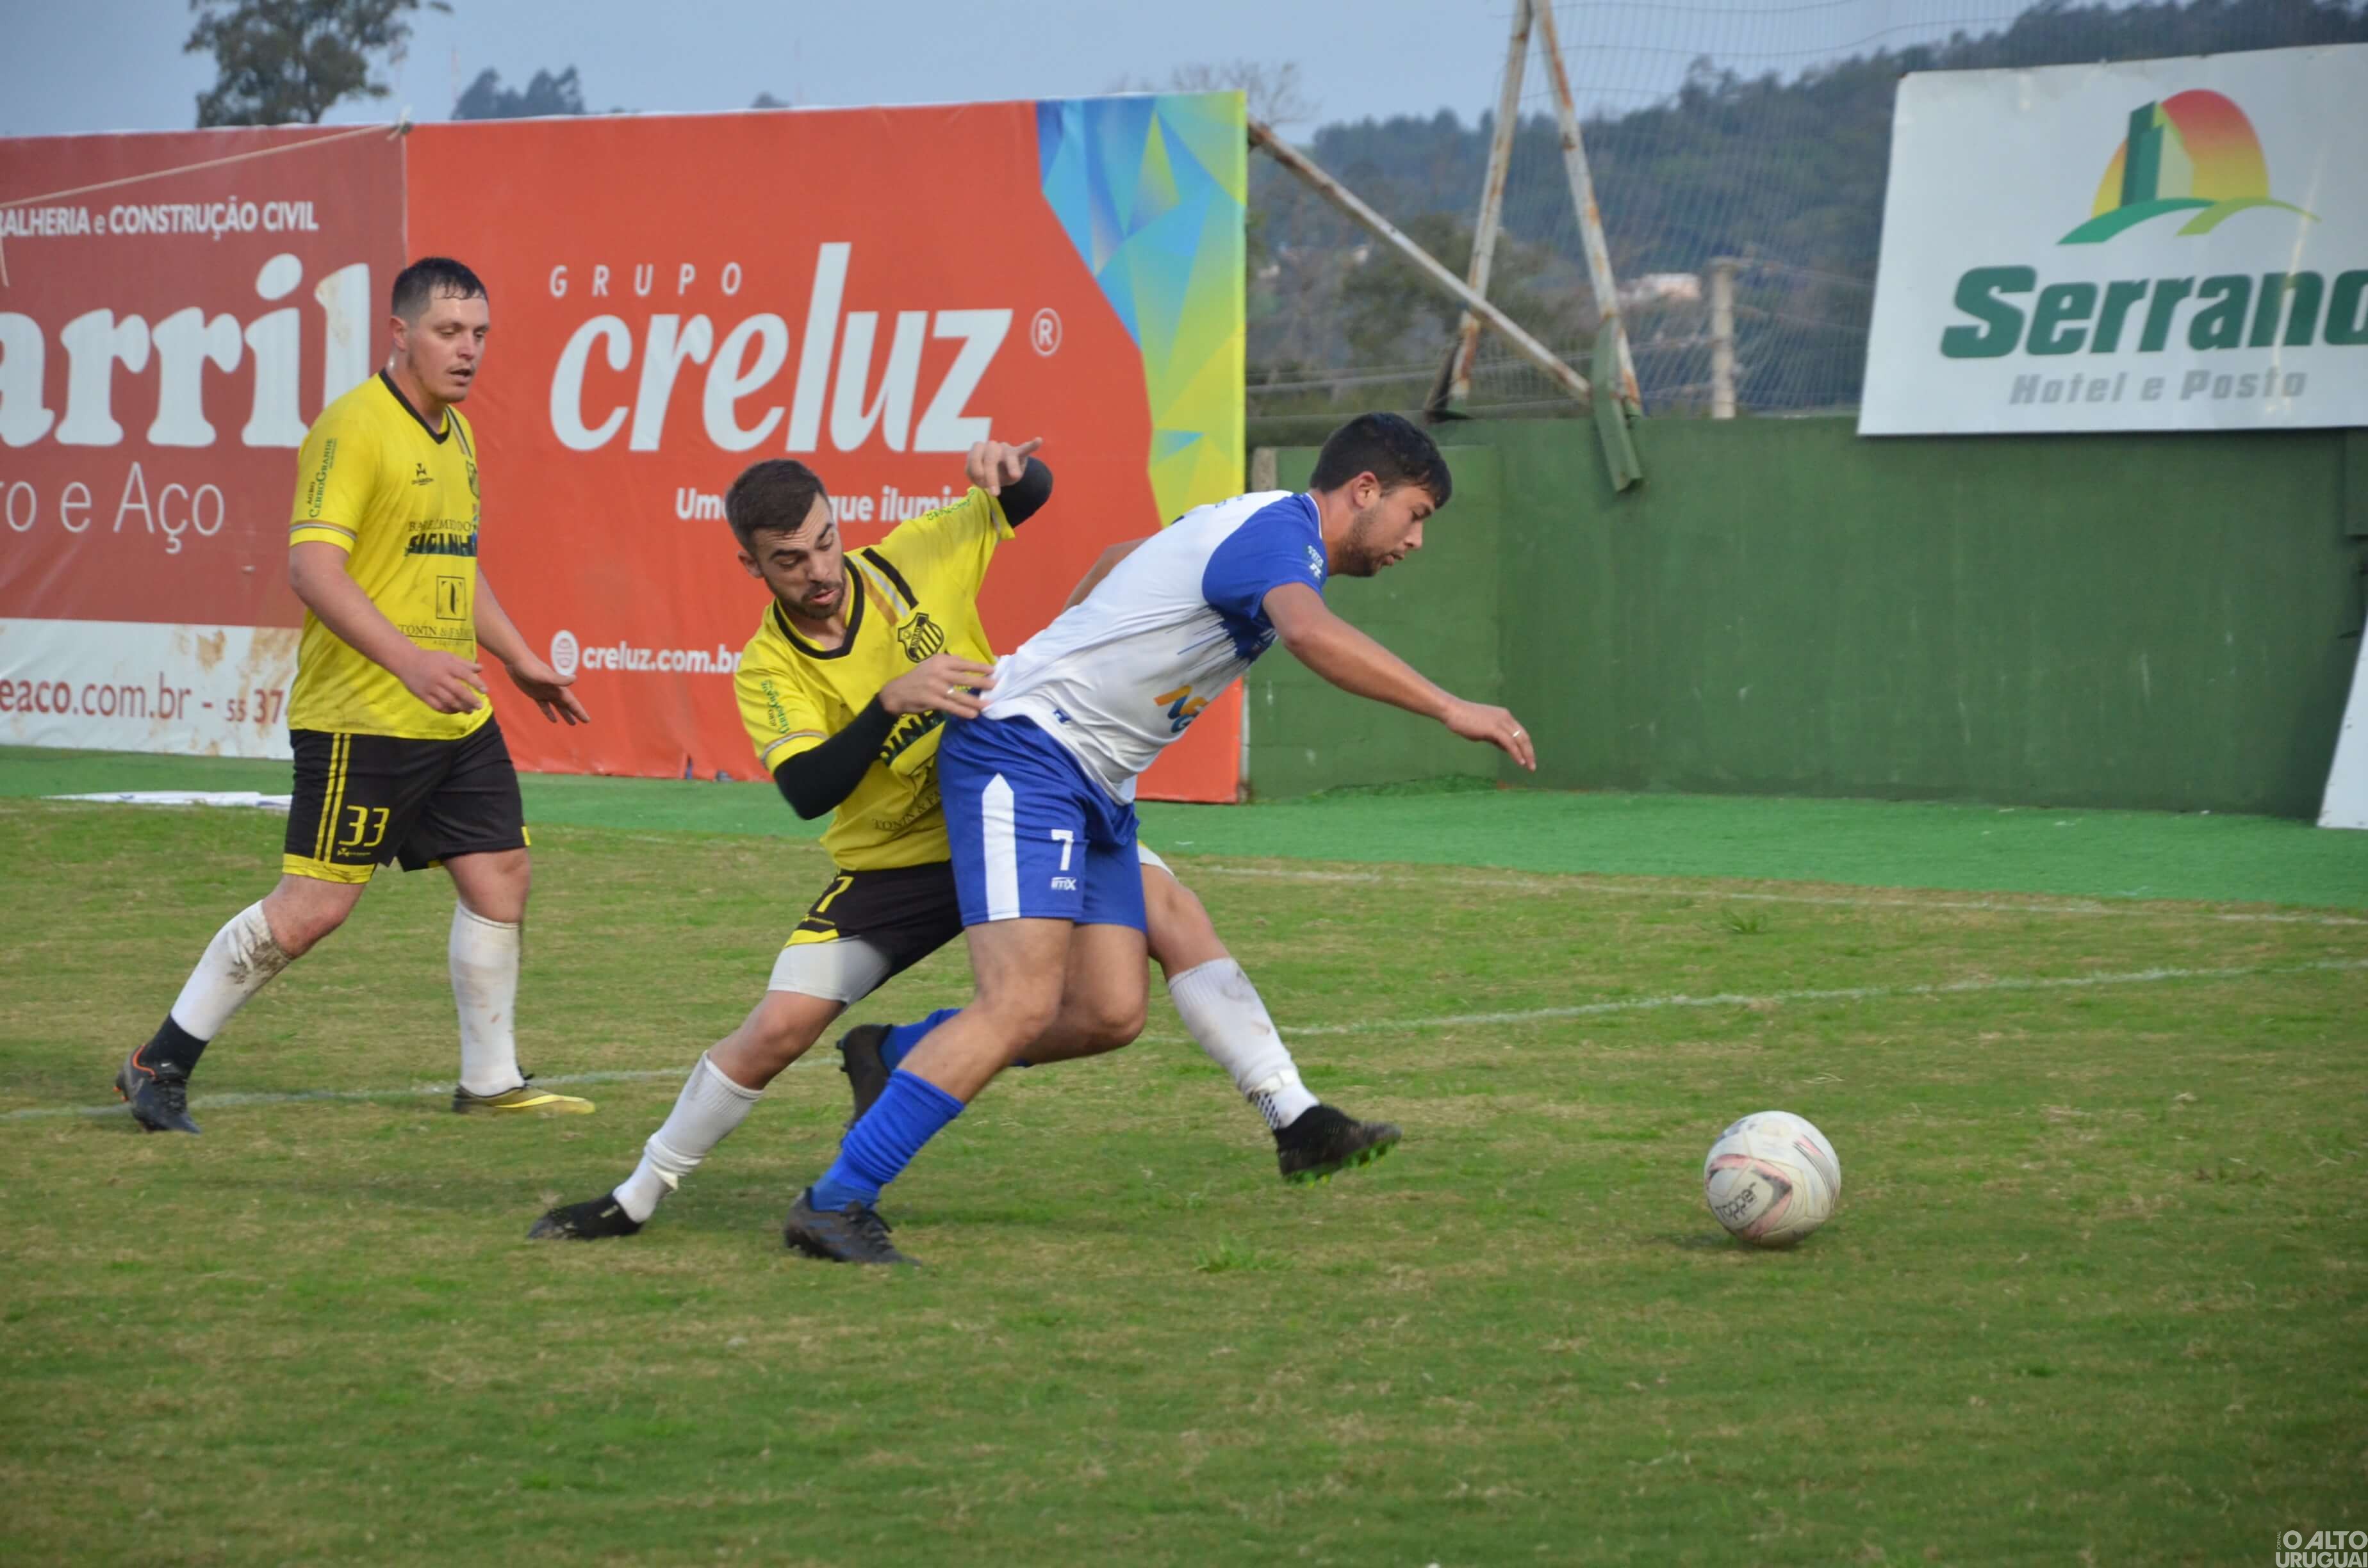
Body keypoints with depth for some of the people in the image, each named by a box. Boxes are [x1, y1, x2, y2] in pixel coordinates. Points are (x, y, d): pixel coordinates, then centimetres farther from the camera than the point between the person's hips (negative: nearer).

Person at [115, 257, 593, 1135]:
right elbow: (313, 567, -24)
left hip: (456, 720, 9)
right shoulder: (352, 428, -14)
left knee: (500, 877, 7)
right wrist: (408, 660, -33)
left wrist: (520, 661, 31)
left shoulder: (455, 434, 14)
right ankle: (161, 1066, 2)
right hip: (359, 720, -9)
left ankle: (491, 1081, 20)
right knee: (315, 905, -9)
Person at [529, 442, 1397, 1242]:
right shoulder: (767, 669, -12)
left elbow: (1031, 496, 6)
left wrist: (1009, 469, -19)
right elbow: (807, 792, -27)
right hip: (894, 864, -1)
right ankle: (635, 1198, 8)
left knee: (1168, 906, -21)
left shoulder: (917, 556, -9)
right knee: (778, 1028, -12)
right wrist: (891, 703, -39)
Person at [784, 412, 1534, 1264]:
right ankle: (834, 1204, -17)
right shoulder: (1280, 531, -14)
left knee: (1112, 1011, 1)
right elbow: (1310, 633, -37)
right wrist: (1451, 710, -37)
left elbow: (1115, 563, 34)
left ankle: (892, 1061, 19)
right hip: (1024, 753, -10)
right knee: (1021, 1003, -20)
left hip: (1096, 791, 10)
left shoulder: (1253, 524, 17)